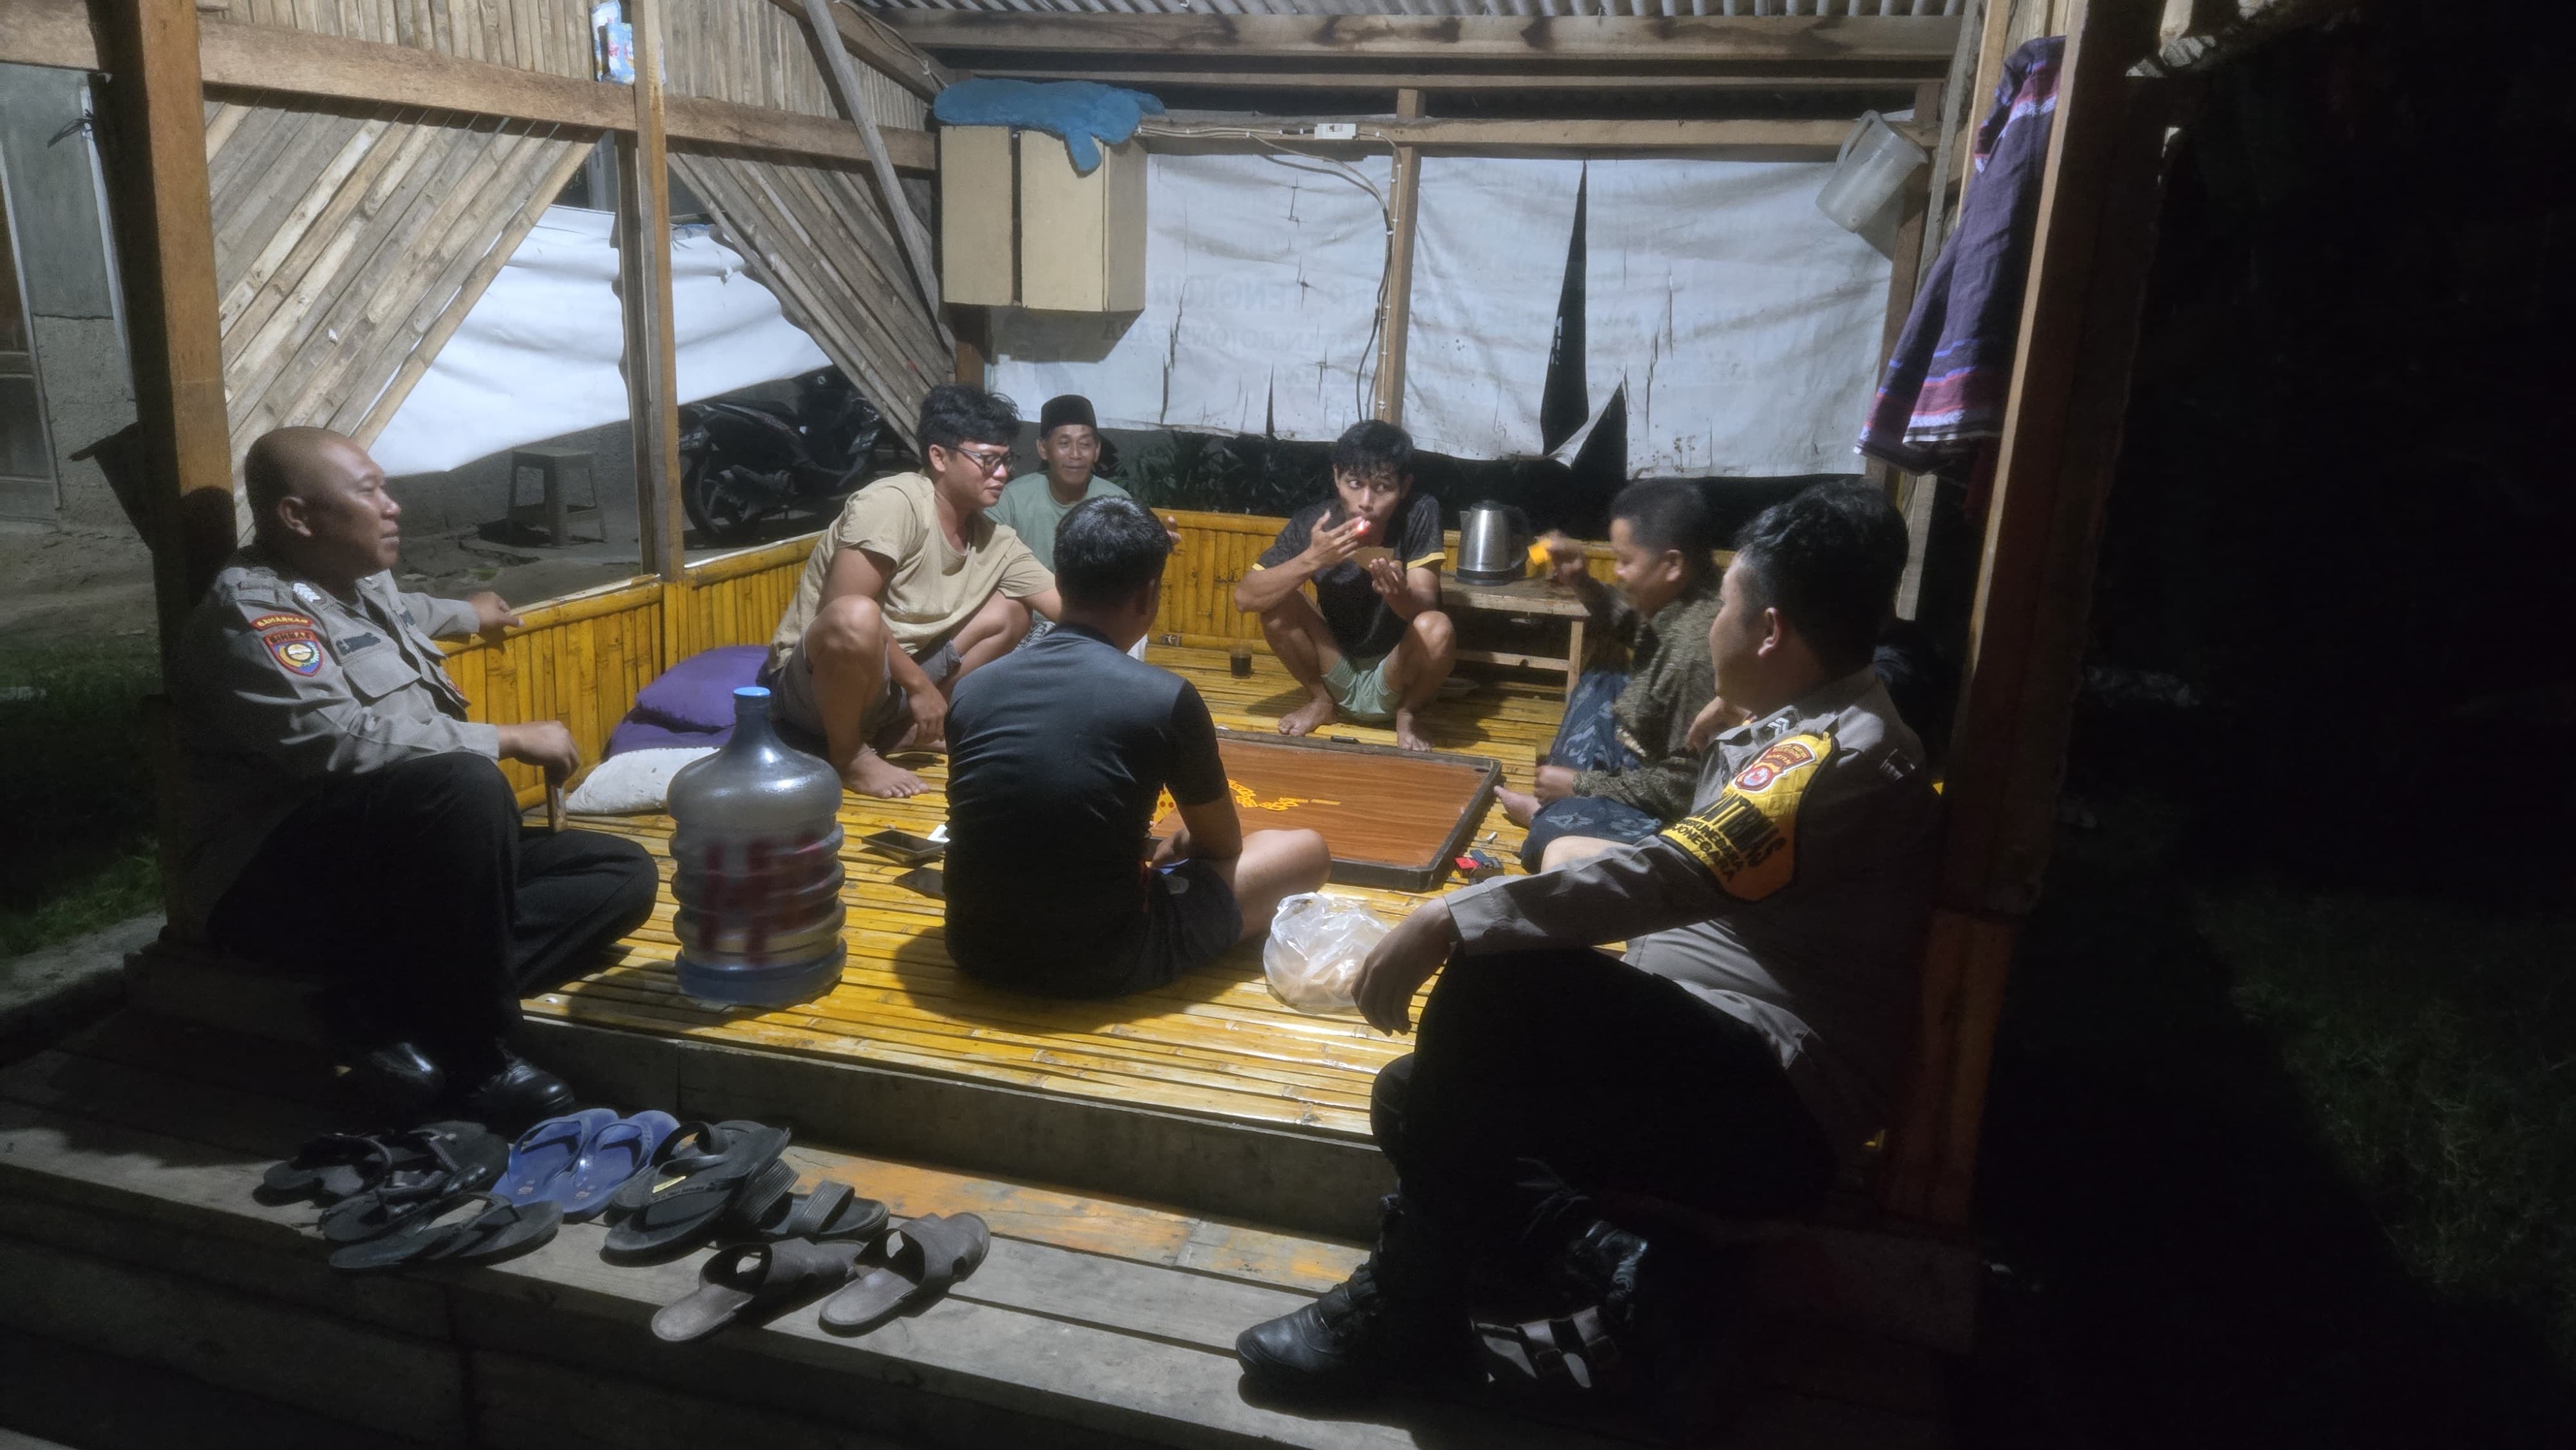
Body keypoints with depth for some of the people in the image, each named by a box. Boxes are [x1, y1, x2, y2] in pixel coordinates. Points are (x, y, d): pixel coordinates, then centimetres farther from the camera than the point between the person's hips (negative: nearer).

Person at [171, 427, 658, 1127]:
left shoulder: (363, 583, 17)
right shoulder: (250, 610, -13)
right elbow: (344, 744, -27)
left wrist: (466, 614, 56)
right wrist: (506, 739, -19)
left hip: (410, 867, 9)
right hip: (284, 884, -9)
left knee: (624, 873, -7)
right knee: (467, 786, -38)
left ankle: (387, 1005, -18)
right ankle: (471, 1053, -24)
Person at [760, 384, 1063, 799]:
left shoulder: (996, 542, -1)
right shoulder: (894, 502, -22)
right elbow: (845, 612, -28)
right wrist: (919, 684, -22)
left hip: (891, 681, 8)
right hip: (810, 682, -8)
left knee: (1010, 610, 7)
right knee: (857, 618, -40)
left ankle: (900, 729, 4)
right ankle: (849, 754, -12)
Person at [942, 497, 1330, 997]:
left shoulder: (972, 689, -2)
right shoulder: (1165, 699, -15)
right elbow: (1222, 846, 3)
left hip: (977, 949, 6)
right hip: (1101, 965, -6)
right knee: (1307, 849, 11)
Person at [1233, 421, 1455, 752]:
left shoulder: (1421, 514, -19)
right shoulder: (1312, 522, -16)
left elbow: (1426, 607, -25)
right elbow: (1244, 597, -21)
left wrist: (1398, 594, -49)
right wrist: (1311, 559, -36)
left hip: (1393, 683, -2)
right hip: (1336, 674, 2)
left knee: (1436, 629, -32)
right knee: (1277, 603, -21)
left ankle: (1408, 713, 0)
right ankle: (1321, 699, 5)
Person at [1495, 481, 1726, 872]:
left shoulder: (1695, 649, -32)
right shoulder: (1675, 598, -5)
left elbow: (1685, 785, -27)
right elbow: (1624, 622, 21)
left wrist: (1582, 783, -17)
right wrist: (1579, 580, 2)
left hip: (1672, 807, -10)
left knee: (1549, 837, -27)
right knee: (1597, 686, 23)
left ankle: (1547, 814, 7)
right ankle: (1555, 801, 11)